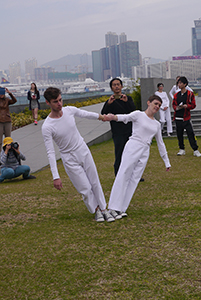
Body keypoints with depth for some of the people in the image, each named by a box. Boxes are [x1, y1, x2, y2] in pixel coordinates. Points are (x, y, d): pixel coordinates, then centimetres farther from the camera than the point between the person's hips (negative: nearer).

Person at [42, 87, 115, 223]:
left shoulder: (70, 110, -11)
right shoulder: (47, 127, -24)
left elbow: (85, 114, 13)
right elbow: (51, 153, -22)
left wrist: (100, 116, 31)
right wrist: (56, 177, -23)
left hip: (84, 152, 4)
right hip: (70, 159, -4)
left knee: (95, 183, 11)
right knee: (85, 189, 1)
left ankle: (104, 209, 24)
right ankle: (96, 210, 24)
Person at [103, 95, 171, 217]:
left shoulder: (157, 124, 20)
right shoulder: (138, 115, 4)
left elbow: (160, 143, 25)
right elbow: (126, 117, -16)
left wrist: (167, 161, 25)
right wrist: (113, 117, -38)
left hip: (144, 154, 5)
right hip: (132, 148, -5)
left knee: (134, 179, -2)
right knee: (123, 176, -10)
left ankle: (122, 209, -1)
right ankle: (113, 208, -12)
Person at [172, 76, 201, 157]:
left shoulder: (190, 94, -1)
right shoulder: (176, 95, 12)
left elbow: (193, 105, -2)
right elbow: (173, 104, 17)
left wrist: (186, 106, -19)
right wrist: (176, 107, -5)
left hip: (186, 118, -4)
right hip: (178, 118, 4)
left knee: (191, 134, -7)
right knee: (179, 134, 8)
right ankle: (182, 149, 21)